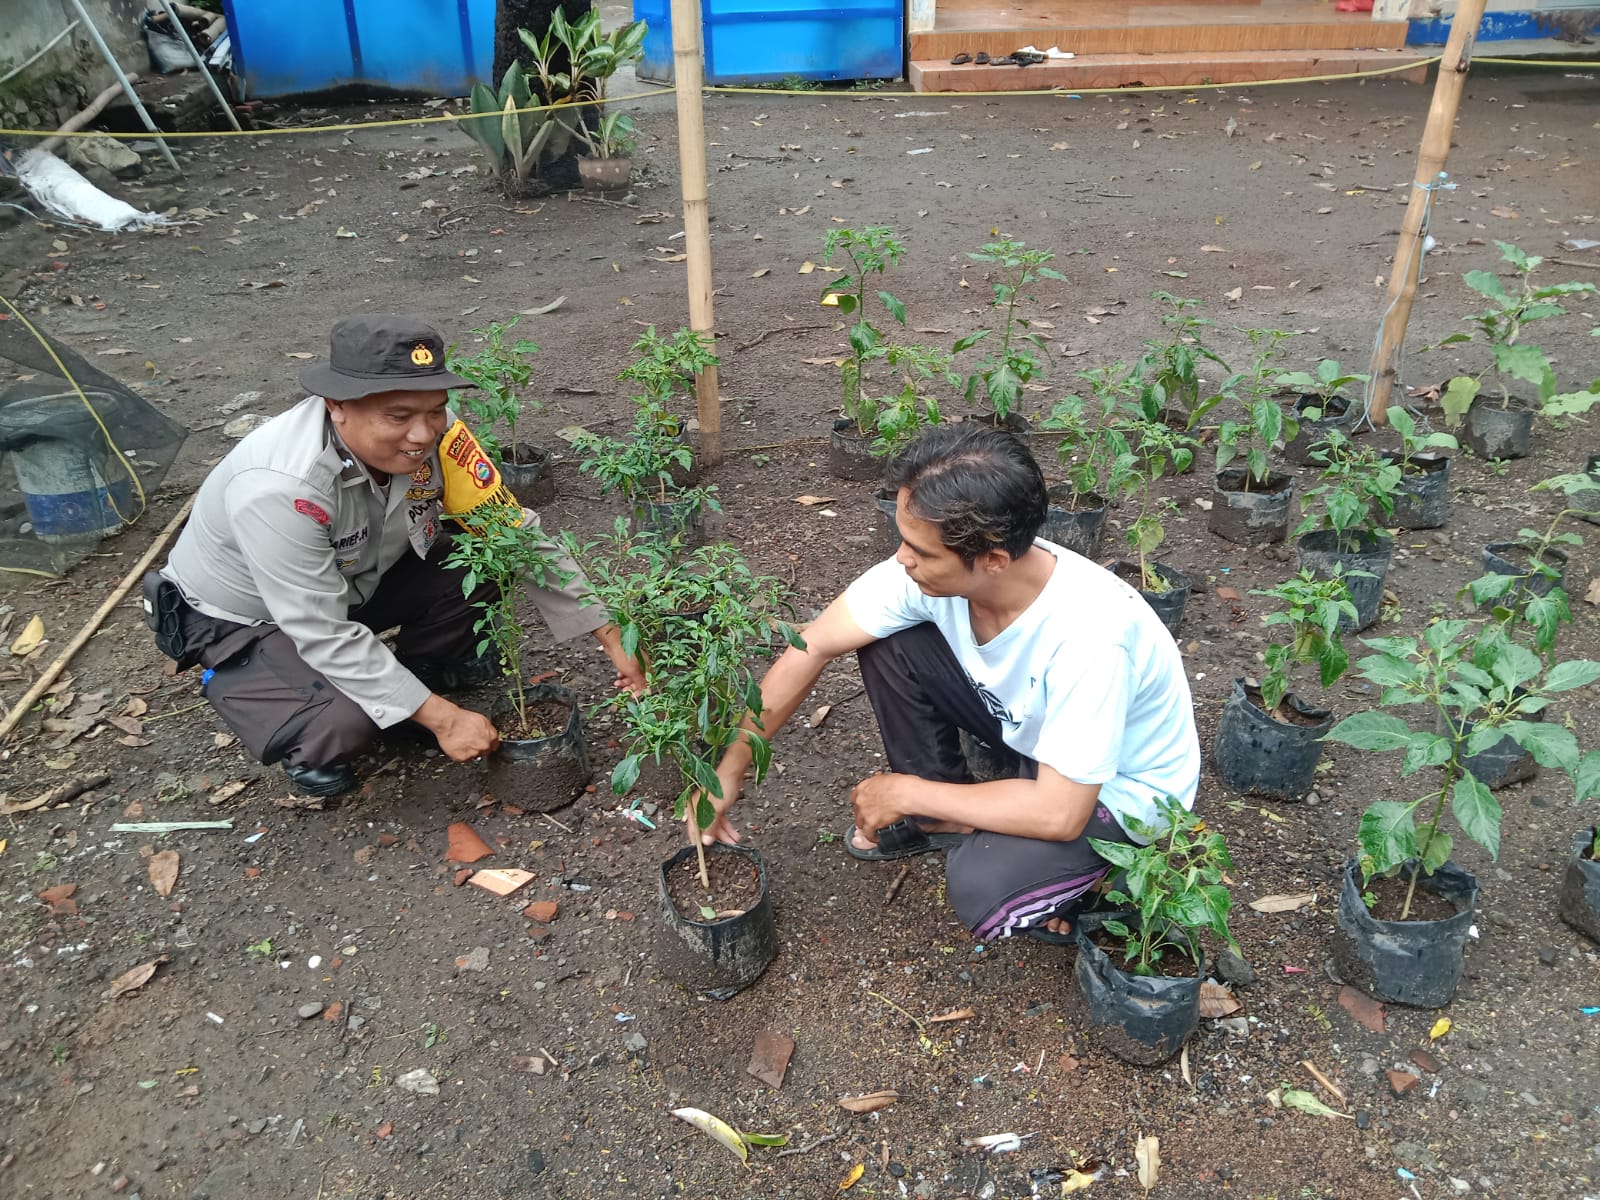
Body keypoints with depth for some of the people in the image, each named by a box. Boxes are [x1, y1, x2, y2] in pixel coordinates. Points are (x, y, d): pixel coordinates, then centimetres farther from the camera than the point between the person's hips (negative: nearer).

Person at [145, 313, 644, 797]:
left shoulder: (433, 434, -23)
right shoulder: (278, 486, -39)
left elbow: (518, 533, -15)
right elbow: (325, 635, -35)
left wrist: (612, 640, -16)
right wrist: (443, 718, -32)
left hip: (354, 579, 5)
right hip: (242, 616, -5)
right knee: (344, 723, -30)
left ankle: (423, 666, 11)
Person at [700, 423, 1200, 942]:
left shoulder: (1088, 631, -39)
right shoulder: (929, 566, -23)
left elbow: (1059, 813, -34)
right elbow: (814, 646, -13)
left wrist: (904, 792, -24)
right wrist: (730, 768, -13)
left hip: (1121, 787, -5)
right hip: (1027, 727, 6)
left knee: (981, 887, -31)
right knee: (887, 645, -13)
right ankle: (947, 815, 7)